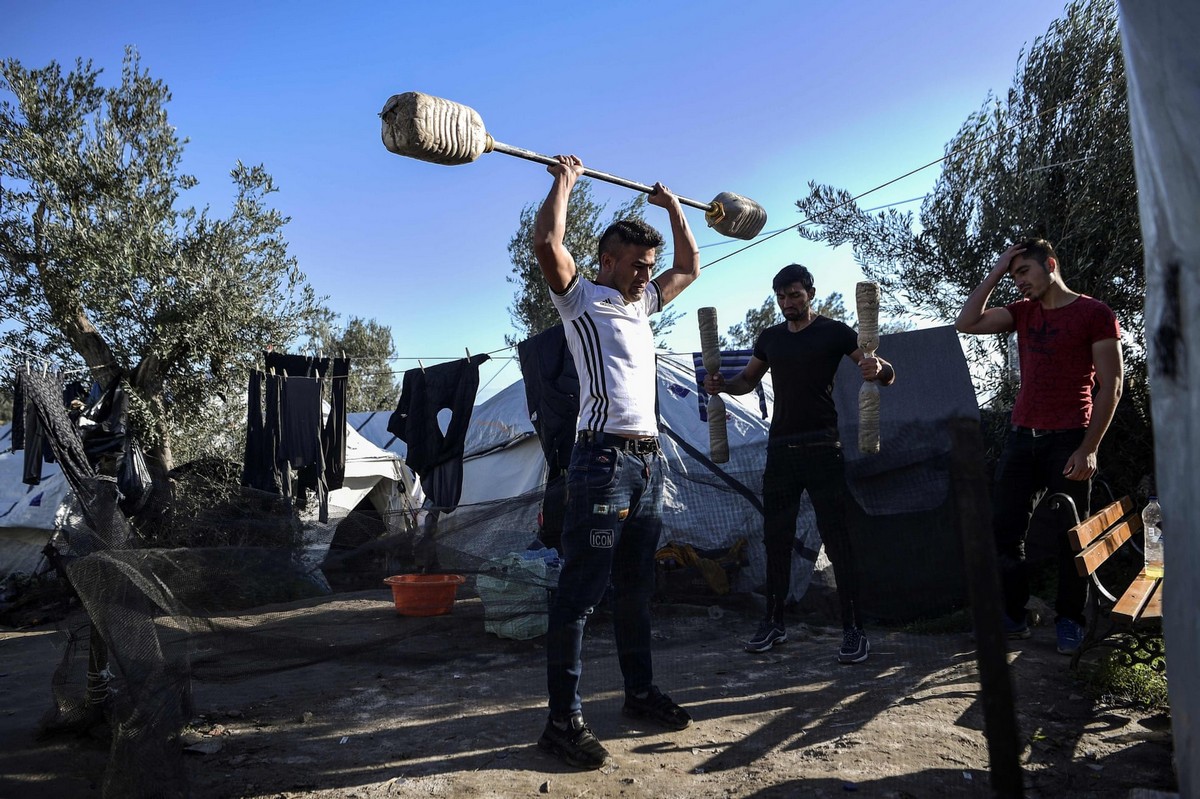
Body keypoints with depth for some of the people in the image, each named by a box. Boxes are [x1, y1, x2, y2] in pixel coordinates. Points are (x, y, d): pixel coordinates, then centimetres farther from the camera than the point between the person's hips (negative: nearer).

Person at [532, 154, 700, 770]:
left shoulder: (642, 303, 23)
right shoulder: (582, 298, 1)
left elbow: (689, 267, 35)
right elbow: (548, 245, -16)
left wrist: (674, 209, 35)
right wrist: (564, 180, -4)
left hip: (648, 460, 8)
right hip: (604, 458, -8)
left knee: (636, 588, 17)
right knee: (581, 591, -5)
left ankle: (641, 691, 30)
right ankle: (564, 719, 2)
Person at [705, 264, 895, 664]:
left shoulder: (834, 331, -1)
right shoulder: (770, 338, 13)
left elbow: (887, 375, -6)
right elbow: (748, 380, 22)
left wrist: (878, 368, -30)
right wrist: (722, 384, 0)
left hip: (821, 447, -5)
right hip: (780, 447, 5)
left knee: (836, 537, -4)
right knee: (776, 538, 8)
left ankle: (853, 630, 5)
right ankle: (774, 623, 19)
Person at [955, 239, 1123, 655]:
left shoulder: (1095, 313, -4)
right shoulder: (1023, 311, 12)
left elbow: (1110, 386, -6)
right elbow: (966, 323, 1)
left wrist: (1088, 448, -12)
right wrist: (995, 272, 1)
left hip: (1068, 440, -5)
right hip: (1022, 435, 5)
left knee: (1071, 535, 4)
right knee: (1003, 529, 5)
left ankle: (1069, 620, 18)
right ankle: (1013, 615, 16)